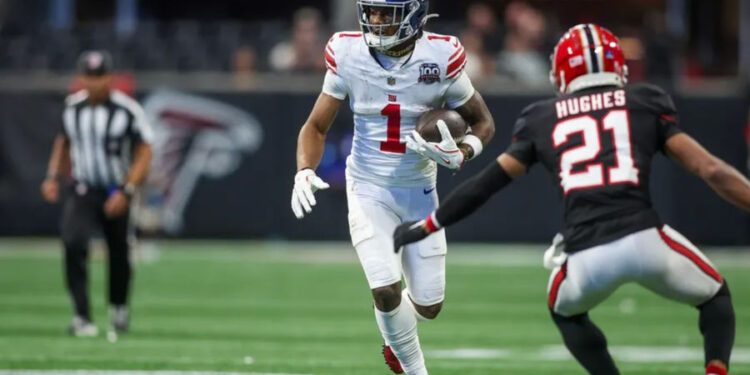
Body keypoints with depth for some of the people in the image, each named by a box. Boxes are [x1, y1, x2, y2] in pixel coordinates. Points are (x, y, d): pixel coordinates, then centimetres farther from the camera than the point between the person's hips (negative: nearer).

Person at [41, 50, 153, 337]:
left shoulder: (128, 111, -13)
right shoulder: (72, 107, 0)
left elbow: (144, 154, -11)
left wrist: (126, 192, -20)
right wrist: (53, 177, 6)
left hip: (116, 193, -1)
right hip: (82, 192, 2)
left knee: (119, 255, 11)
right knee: (73, 244, -22)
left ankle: (118, 309, 40)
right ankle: (81, 316, -21)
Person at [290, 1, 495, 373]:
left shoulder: (440, 57, -15)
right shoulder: (348, 55, -12)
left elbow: (483, 122, -1)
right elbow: (316, 126, -2)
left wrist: (459, 155, -22)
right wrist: (304, 172, -21)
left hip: (420, 191, 1)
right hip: (369, 189, -1)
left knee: (428, 306, 5)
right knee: (386, 290, -18)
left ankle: (398, 334, 43)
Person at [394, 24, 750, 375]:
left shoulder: (543, 120, 18)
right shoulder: (645, 104, 16)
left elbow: (486, 182, 20)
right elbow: (711, 170, 8)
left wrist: (425, 227, 31)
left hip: (585, 258, 1)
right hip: (643, 238, -1)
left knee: (565, 311, 35)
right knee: (715, 297, 26)